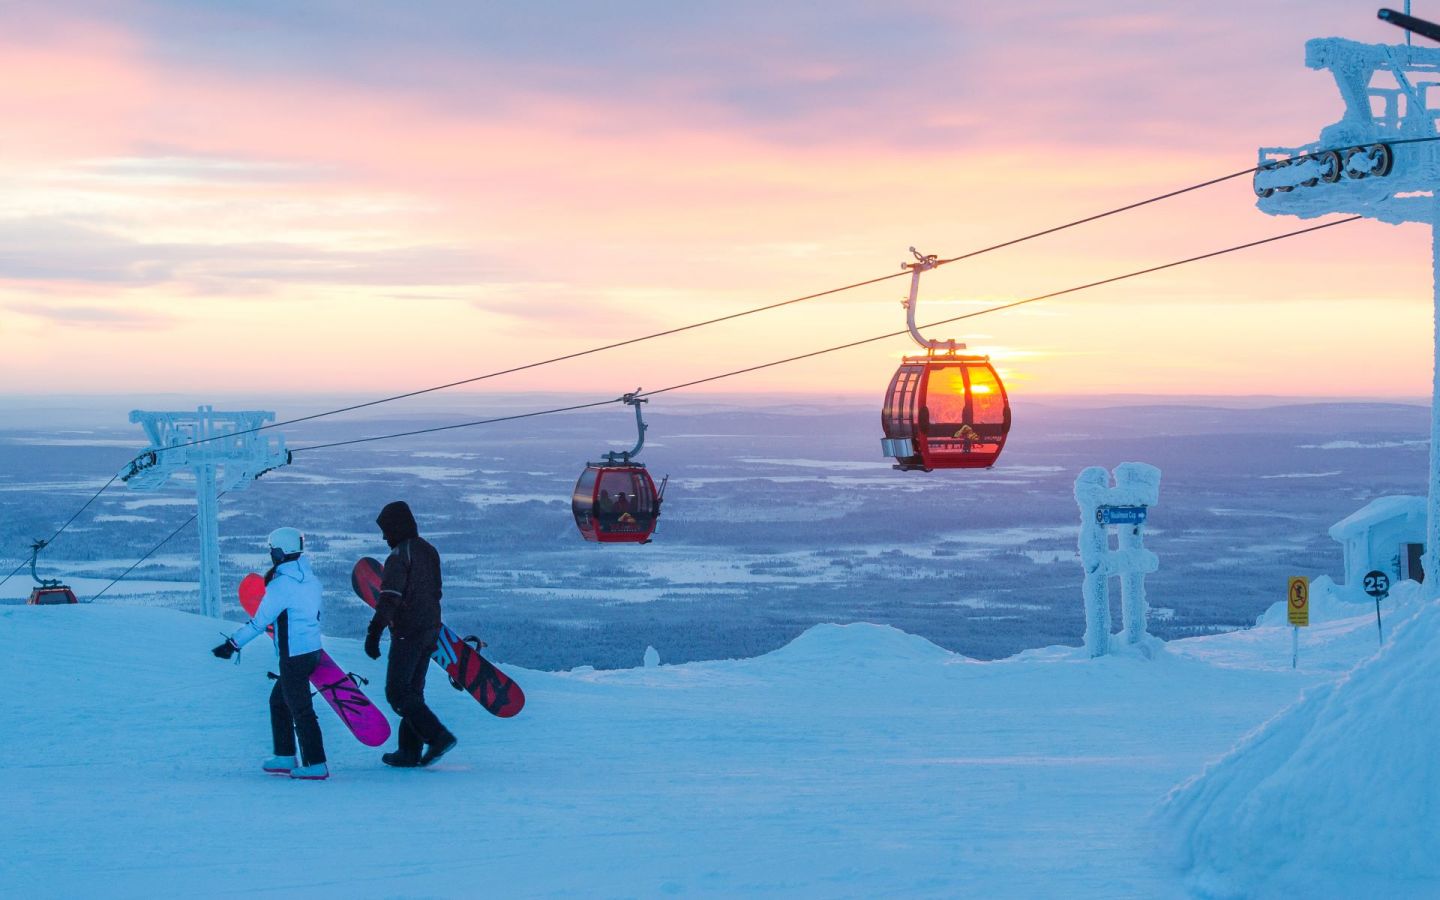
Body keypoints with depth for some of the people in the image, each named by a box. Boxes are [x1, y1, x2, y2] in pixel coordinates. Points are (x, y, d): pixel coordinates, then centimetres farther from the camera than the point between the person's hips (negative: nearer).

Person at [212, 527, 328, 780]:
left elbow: (259, 622, -16)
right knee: (278, 700, 21)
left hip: (294, 657, -9)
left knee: (301, 710, -4)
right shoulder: (310, 579, 6)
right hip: (313, 649, 9)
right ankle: (285, 757, 24)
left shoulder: (280, 585, -18)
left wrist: (232, 645, -8)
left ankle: (316, 765, -4)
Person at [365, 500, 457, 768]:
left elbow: (389, 598, -21)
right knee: (413, 690, 13)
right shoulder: (428, 550, 13)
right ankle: (409, 751, 12)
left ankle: (438, 736, -15)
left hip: (408, 633, -9)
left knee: (397, 692, -4)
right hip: (430, 630, 9)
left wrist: (374, 633, -22)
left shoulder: (400, 555, -14)